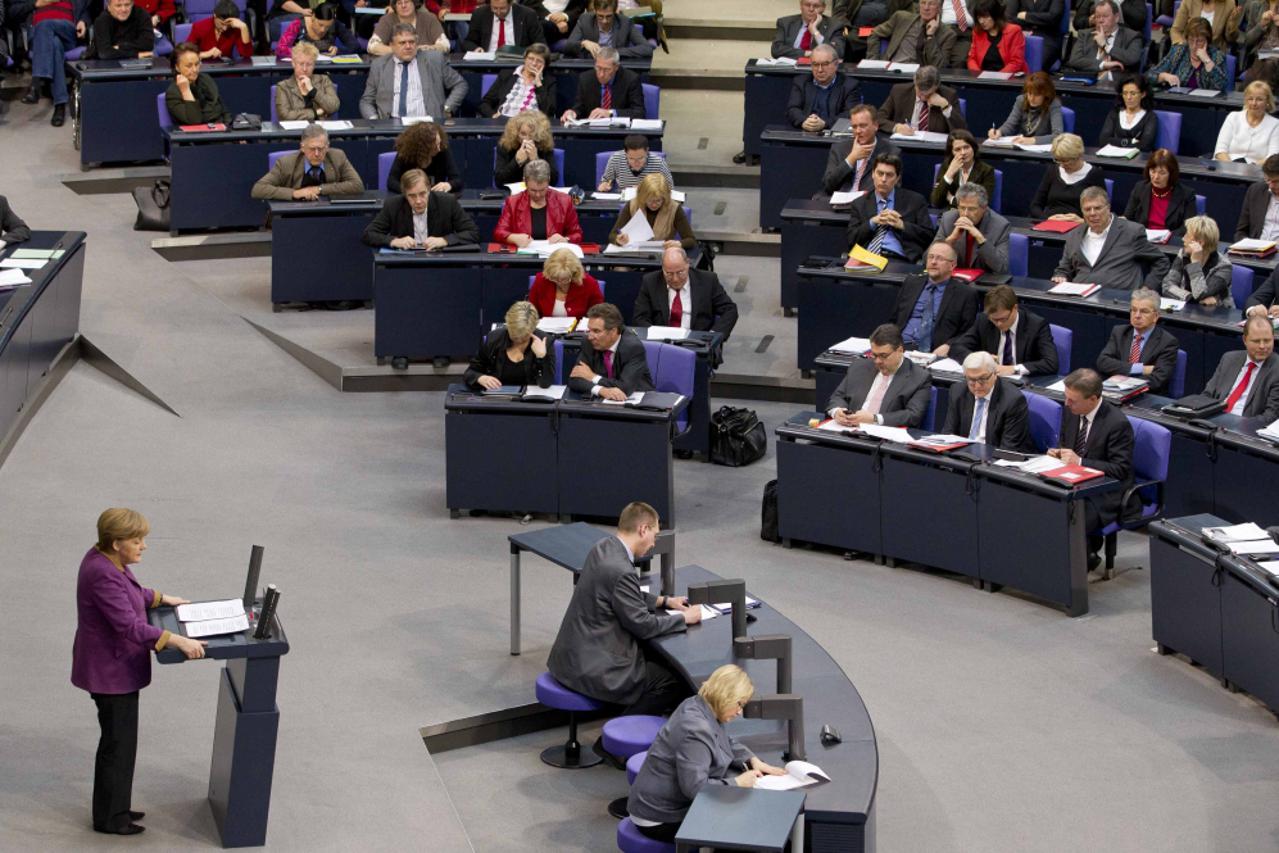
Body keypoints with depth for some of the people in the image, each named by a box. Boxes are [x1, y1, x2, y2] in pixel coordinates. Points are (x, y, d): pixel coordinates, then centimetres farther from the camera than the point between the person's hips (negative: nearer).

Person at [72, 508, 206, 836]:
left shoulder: (106, 559, 1)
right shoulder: (103, 576, -29)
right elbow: (129, 626, -34)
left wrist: (162, 598, 17)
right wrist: (178, 641, -37)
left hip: (114, 664, 10)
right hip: (111, 670, -10)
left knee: (119, 739, 20)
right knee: (118, 743, 3)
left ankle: (115, 807, 32)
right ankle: (109, 818, 15)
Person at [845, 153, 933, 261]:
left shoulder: (915, 200, 14)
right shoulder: (859, 204, 19)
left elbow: (928, 236, 8)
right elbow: (852, 240, 10)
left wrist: (902, 225, -5)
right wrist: (872, 222, -3)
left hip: (898, 259, -2)